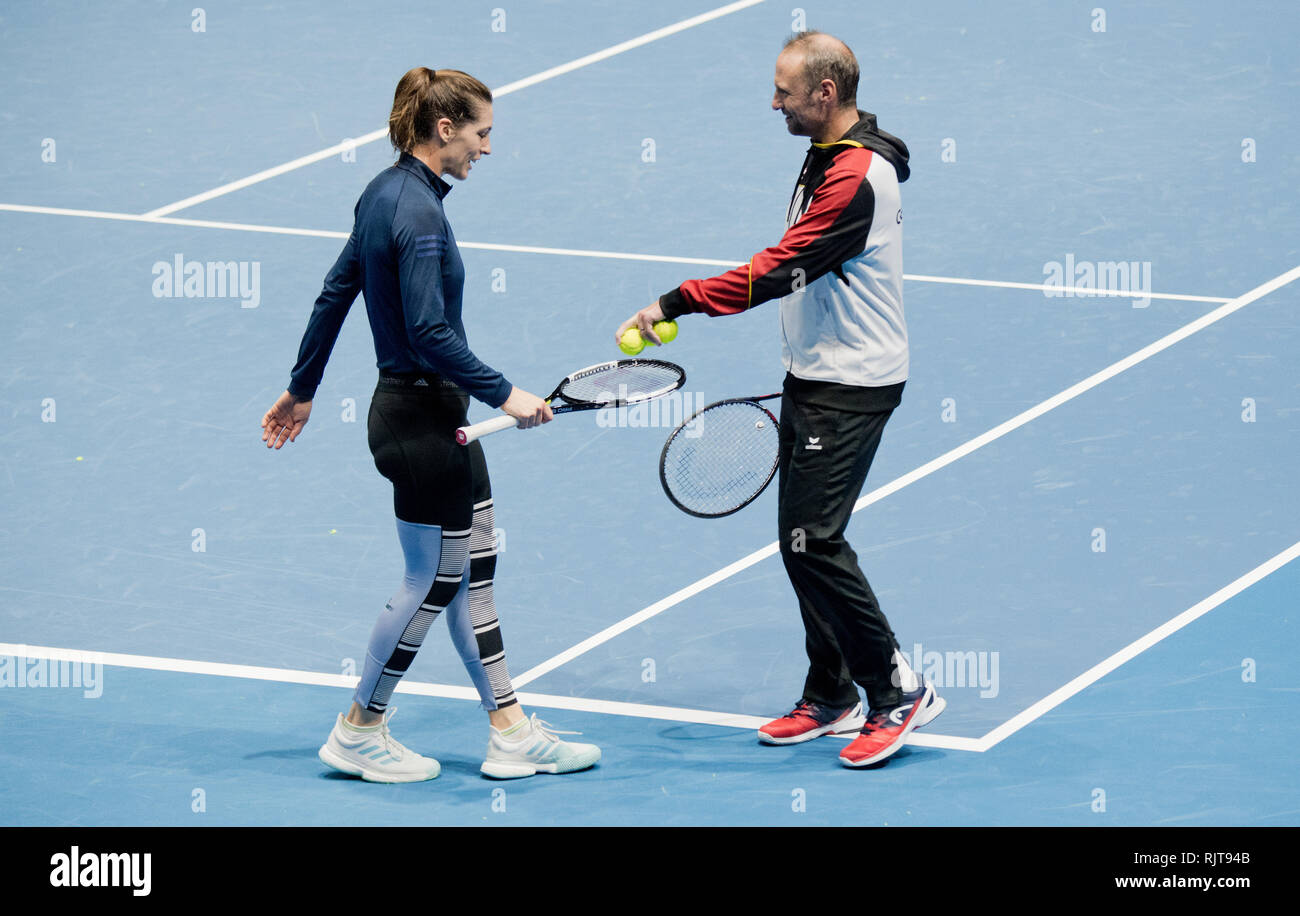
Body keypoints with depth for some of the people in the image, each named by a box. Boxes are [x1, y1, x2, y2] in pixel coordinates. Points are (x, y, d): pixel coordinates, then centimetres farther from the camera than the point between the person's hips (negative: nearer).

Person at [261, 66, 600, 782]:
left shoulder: (385, 192, 7)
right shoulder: (418, 211, -22)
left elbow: (334, 294, 15)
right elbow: (430, 334, -28)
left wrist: (301, 390, 22)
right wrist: (504, 393, -21)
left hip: (432, 414, 10)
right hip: (423, 418, -10)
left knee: (475, 568, 13)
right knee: (434, 581, 3)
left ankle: (511, 734, 18)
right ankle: (359, 733, 16)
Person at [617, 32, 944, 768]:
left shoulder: (855, 178, -22)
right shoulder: (831, 157, 12)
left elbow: (781, 271, -27)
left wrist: (676, 304, -26)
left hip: (851, 389, -10)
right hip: (814, 380, 10)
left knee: (813, 539, -12)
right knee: (803, 540, 11)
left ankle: (898, 693, -4)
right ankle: (832, 697, 19)